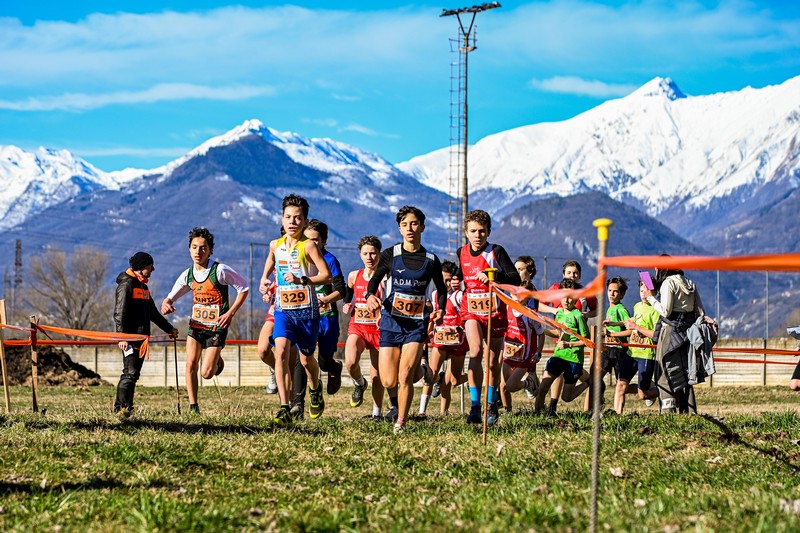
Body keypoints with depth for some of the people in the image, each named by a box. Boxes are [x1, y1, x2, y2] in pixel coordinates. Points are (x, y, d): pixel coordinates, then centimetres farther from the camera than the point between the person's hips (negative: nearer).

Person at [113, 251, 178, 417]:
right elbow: (119, 313, -16)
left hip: (141, 338, 9)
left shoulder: (143, 286, 21)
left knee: (133, 374, 6)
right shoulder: (127, 284, -8)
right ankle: (122, 408, -20)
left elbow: (153, 313, 29)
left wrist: (169, 329, 28)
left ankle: (123, 409, 7)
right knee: (130, 373, -16)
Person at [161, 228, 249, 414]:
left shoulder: (220, 270, -15)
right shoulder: (188, 275, 0)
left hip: (217, 327, -4)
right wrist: (166, 304, -14)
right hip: (196, 324, 4)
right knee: (190, 365, -7)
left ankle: (217, 362, 28)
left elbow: (244, 288, -6)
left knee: (206, 373, -8)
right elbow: (171, 296, 11)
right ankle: (193, 406, 6)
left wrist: (231, 313, -13)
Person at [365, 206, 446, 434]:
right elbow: (374, 280, 4)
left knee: (404, 377, -15)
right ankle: (418, 370, 32)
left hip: (417, 323, -1)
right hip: (391, 320, 1)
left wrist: (440, 309, -2)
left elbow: (441, 289, 17)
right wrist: (370, 296, -19)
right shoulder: (390, 255, 0)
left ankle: (401, 423, 2)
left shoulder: (431, 260, 4)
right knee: (389, 382, -2)